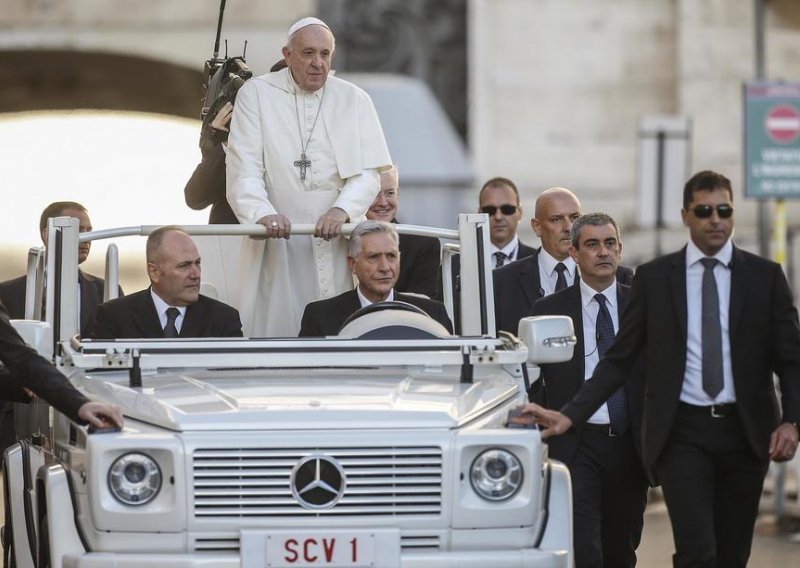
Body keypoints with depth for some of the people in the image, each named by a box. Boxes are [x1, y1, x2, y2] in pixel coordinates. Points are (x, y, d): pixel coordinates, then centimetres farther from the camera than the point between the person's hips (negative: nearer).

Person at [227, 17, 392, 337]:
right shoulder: (256, 94, 5)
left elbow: (367, 173, 2)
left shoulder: (355, 101, 10)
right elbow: (244, 169, -4)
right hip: (276, 243, -1)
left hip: (338, 242, 1)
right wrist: (263, 213, -23)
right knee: (273, 329, -9)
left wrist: (342, 210, -18)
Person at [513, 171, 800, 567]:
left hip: (745, 432, 2)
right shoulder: (654, 278, 3)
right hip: (681, 432, -2)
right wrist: (570, 415, -4)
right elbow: (619, 359, 5)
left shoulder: (764, 276, 5)